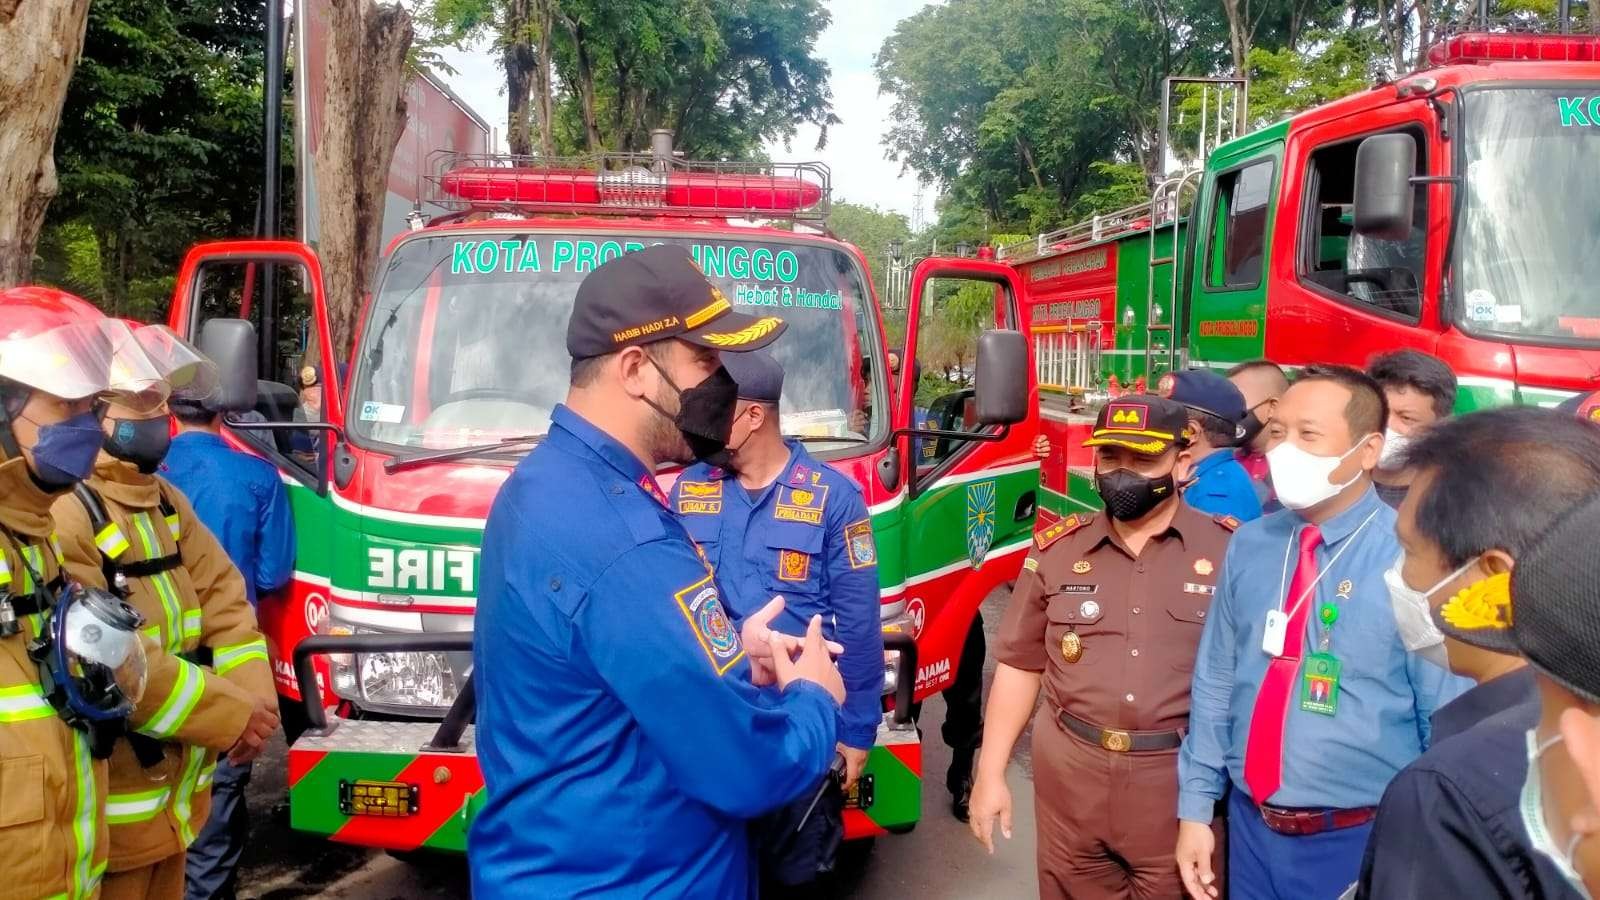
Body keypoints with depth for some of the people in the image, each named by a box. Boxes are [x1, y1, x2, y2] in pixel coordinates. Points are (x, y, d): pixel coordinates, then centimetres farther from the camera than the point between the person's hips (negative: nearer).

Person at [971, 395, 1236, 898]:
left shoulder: (1230, 551, -5)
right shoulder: (1057, 549, 3)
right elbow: (1020, 665, 8)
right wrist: (991, 774, 5)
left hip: (1181, 781, -2)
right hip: (1069, 778, 3)